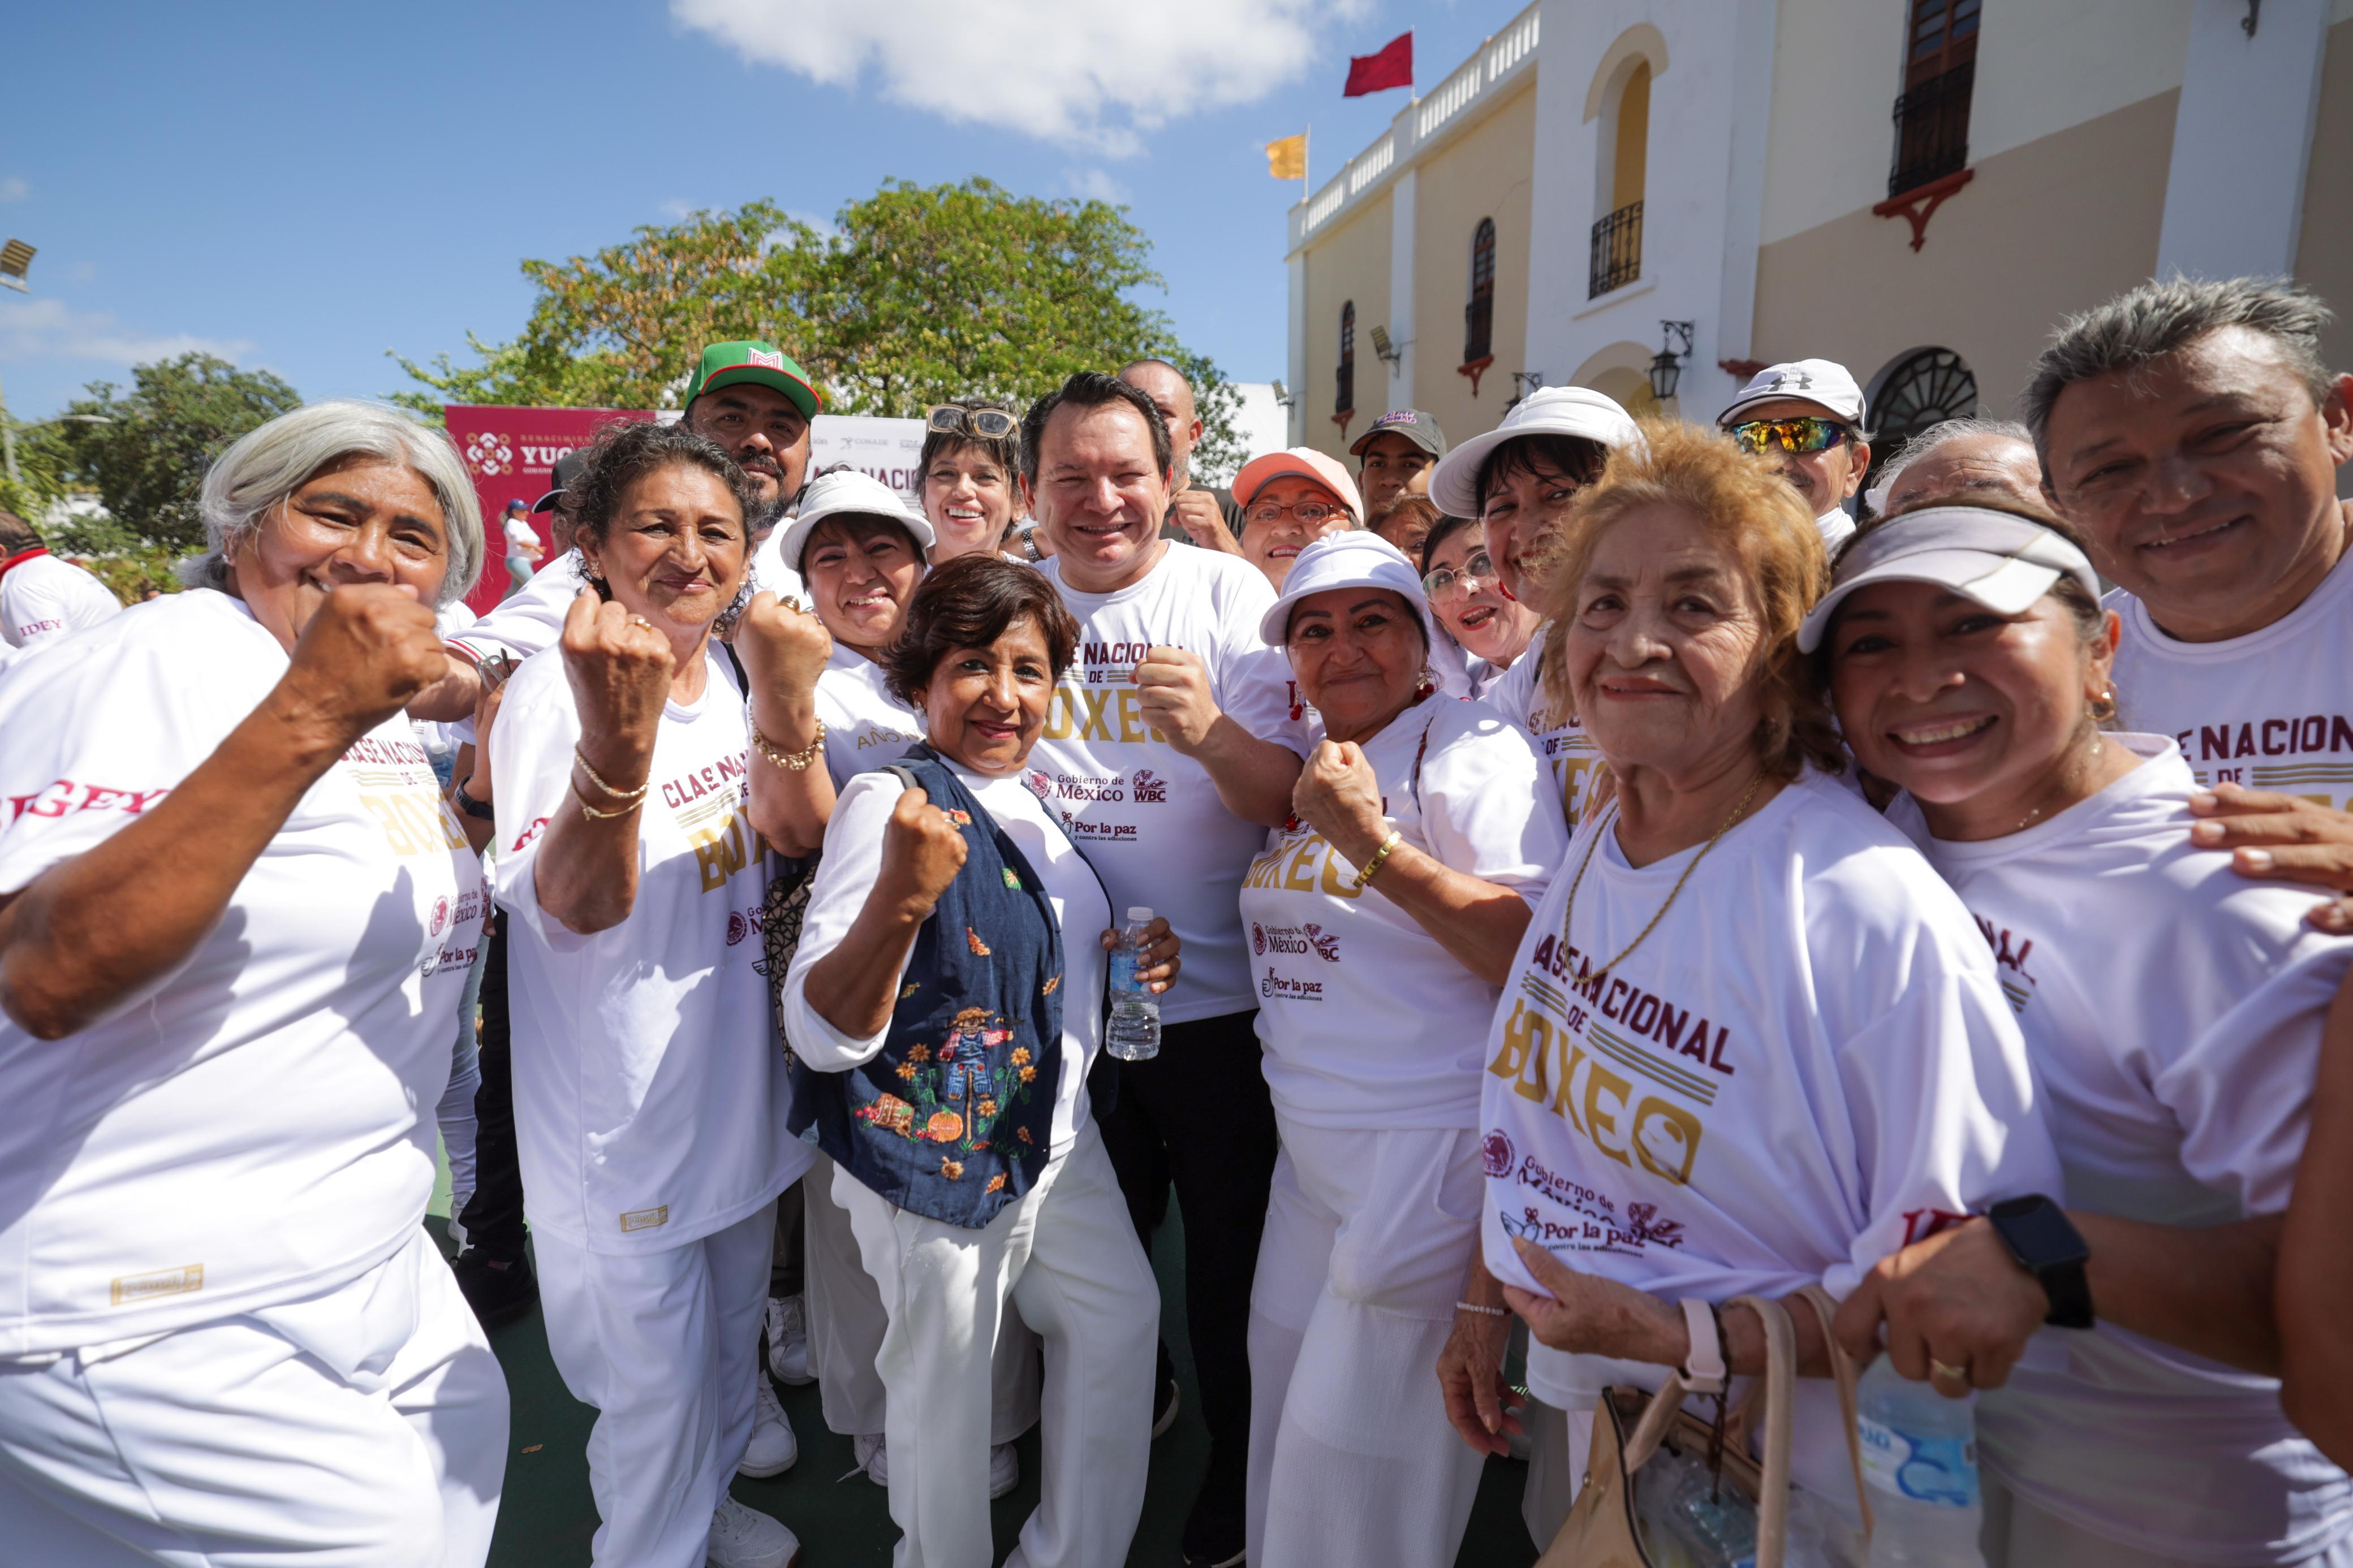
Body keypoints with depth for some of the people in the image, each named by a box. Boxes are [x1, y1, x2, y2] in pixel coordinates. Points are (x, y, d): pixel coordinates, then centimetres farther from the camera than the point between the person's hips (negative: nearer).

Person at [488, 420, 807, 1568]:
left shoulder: (730, 675, 1)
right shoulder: (556, 687, -19)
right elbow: (579, 907, -32)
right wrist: (617, 733, -48)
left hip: (738, 1076, 7)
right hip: (625, 1116, -7)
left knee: (731, 1334, 26)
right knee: (657, 1380, 10)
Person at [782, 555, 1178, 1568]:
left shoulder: (1033, 803, 5)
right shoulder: (892, 801, -19)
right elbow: (822, 1036, -25)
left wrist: (1133, 960, 1)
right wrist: (899, 897, -41)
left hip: (1055, 1138, 8)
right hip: (938, 1157, -8)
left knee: (1121, 1315, 20)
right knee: (946, 1391, 9)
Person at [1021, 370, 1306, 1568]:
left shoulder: (1231, 594, -8)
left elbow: (1290, 801, -14)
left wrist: (1213, 732, -33)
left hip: (1215, 989, -3)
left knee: (1230, 1245, 12)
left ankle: (1237, 1457, 39)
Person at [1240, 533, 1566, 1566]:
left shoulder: (1469, 747, -12)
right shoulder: (1314, 768, 13)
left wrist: (1372, 842, -24)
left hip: (1431, 1151, -8)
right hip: (1312, 1153, 8)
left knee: (1357, 1452, 6)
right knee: (1290, 1420, 21)